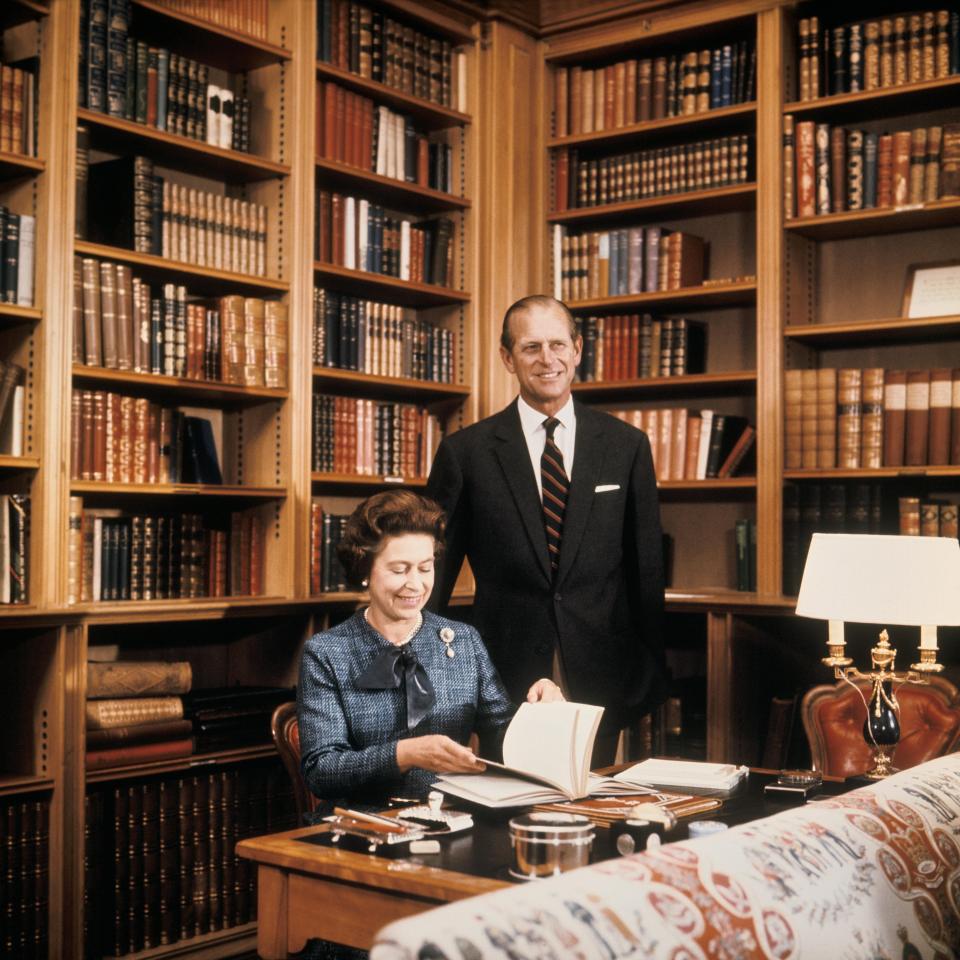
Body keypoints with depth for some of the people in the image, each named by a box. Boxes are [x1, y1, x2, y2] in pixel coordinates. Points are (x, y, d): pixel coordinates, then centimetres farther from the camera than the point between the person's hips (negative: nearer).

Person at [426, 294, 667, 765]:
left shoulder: (626, 446, 3)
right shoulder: (465, 452, -1)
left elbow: (646, 567, 7)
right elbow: (434, 575, 4)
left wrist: (650, 677, 8)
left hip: (600, 681, 1)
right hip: (505, 681, -1)